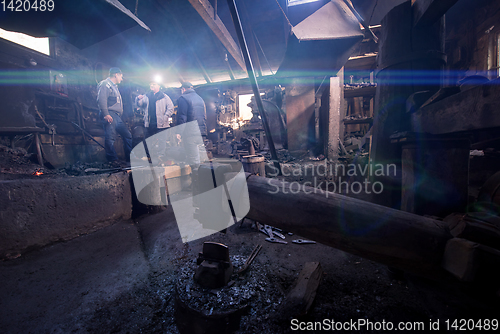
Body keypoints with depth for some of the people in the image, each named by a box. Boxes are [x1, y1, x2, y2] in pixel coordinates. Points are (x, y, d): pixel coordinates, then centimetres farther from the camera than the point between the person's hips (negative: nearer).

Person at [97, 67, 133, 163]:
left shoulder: (114, 86, 28)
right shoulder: (105, 84, -2)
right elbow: (102, 100, -15)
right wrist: (106, 114, -23)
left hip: (117, 116, 10)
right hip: (110, 115, -10)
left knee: (127, 135, 8)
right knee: (110, 138, -12)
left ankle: (130, 159, 12)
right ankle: (113, 160, -13)